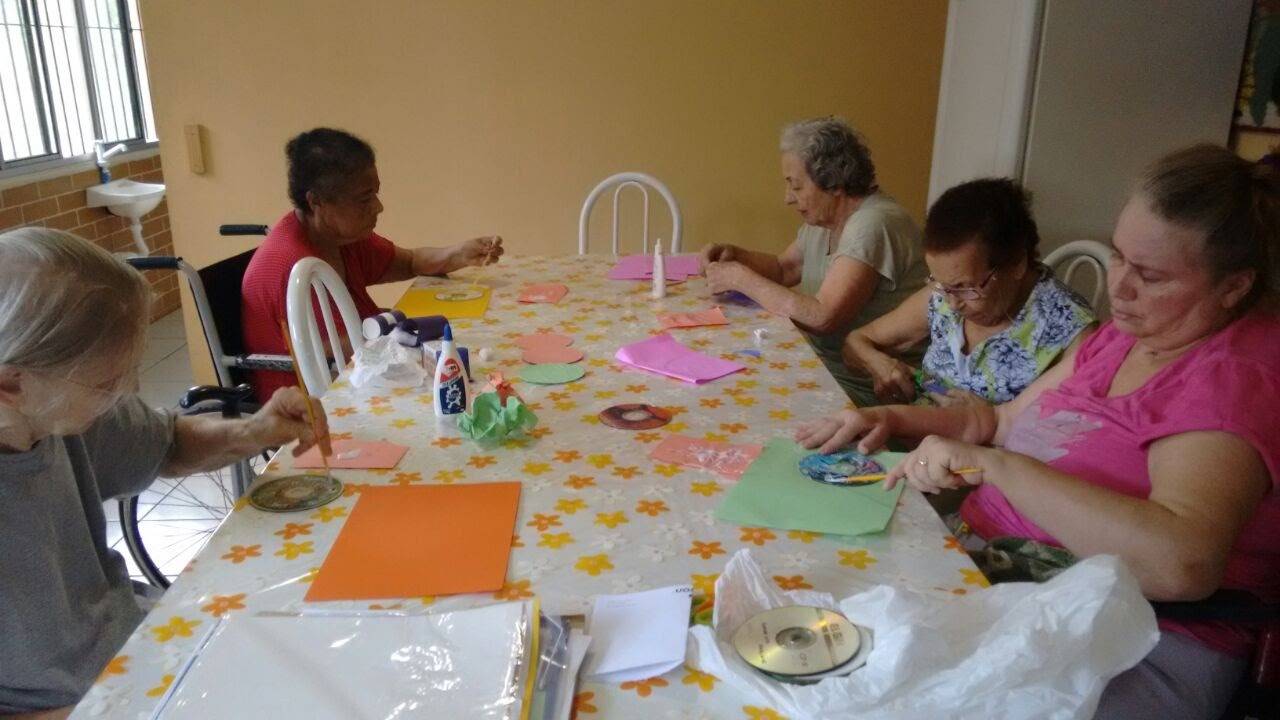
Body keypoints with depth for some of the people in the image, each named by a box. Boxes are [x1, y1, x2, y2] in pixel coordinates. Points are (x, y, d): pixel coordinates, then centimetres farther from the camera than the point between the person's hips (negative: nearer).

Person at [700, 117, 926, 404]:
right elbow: (785, 268, 23)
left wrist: (741, 278, -20)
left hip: (860, 388, -8)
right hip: (821, 364, 8)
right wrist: (734, 255, 3)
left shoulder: (873, 225, -22)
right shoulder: (822, 218, 7)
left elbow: (822, 318, -29)